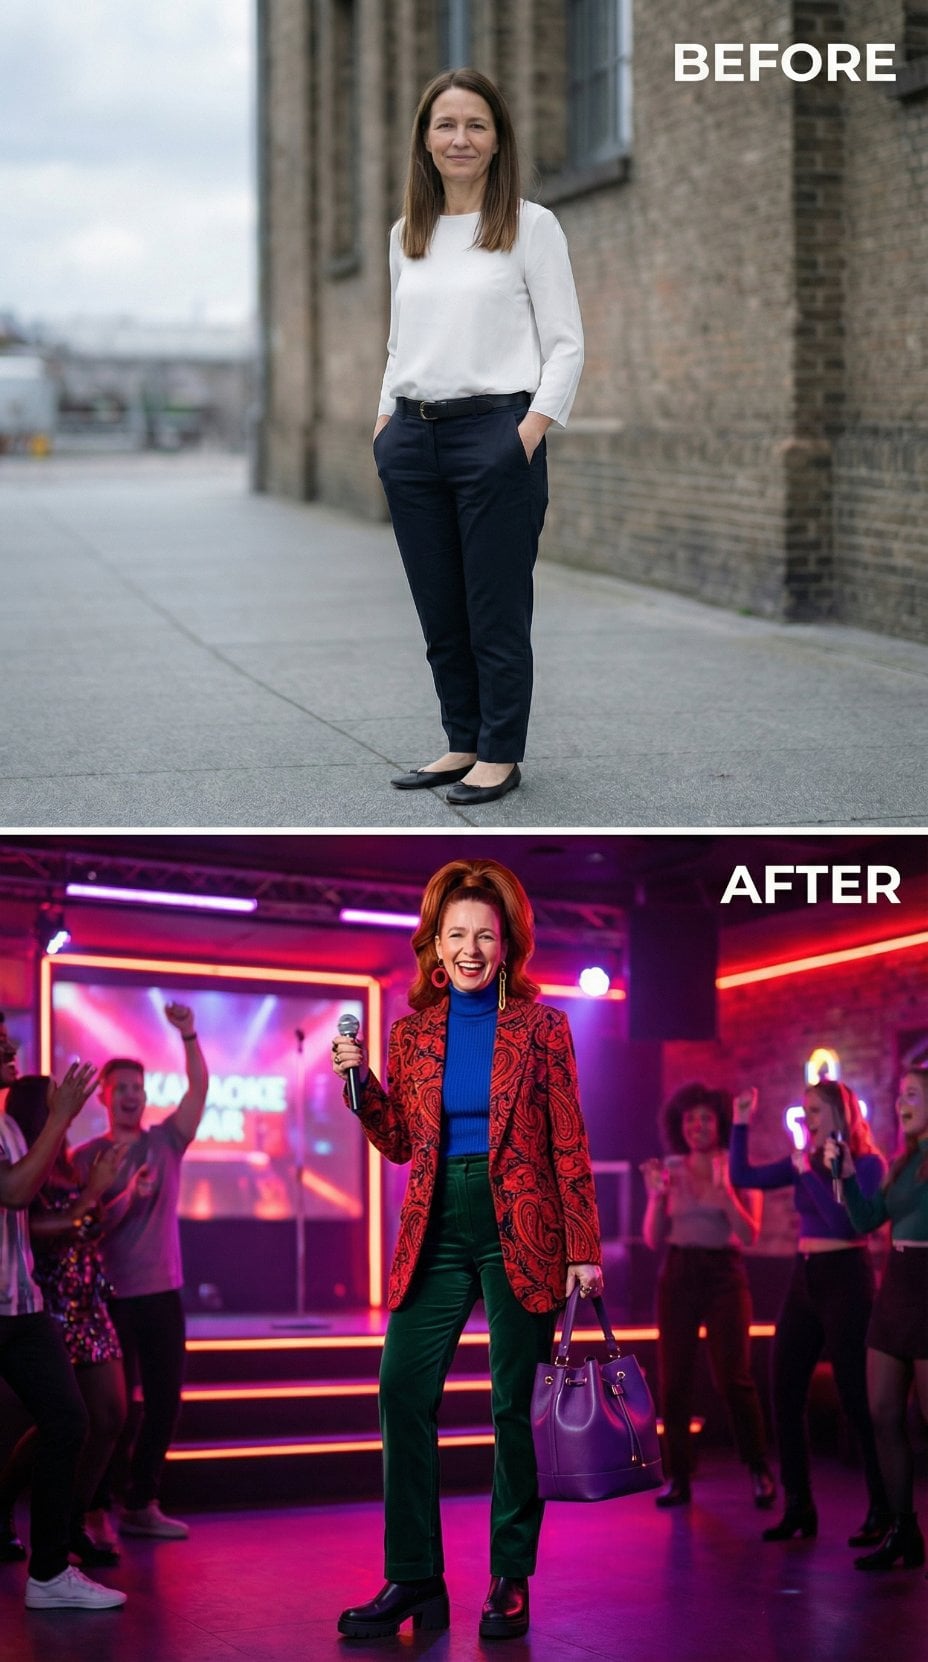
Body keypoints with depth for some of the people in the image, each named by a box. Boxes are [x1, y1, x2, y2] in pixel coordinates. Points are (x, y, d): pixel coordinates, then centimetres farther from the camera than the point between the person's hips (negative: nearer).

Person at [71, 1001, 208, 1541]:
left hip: (162, 1293, 4)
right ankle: (98, 1507, 5)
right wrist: (125, 1197, -22)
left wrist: (189, 1036, -18)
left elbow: (200, 1087, -3)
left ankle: (142, 1505, 14)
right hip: (110, 1296, -4)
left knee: (164, 1402, 5)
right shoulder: (86, 1158, 0)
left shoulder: (165, 1142, 8)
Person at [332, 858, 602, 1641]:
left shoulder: (541, 1027, 1)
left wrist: (583, 1250, -5)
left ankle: (511, 1581, 10)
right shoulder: (413, 1032, 10)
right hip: (437, 1228, 3)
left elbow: (569, 1145, -1)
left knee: (515, 1405, 1)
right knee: (402, 1392, -6)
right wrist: (360, 1079, -3)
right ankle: (414, 1579, 1)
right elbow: (398, 1143, 13)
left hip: (520, 1230, -3)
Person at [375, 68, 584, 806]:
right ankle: (463, 742, 19)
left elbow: (566, 345, -4)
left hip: (494, 432, -5)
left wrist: (529, 434, -14)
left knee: (496, 608, -2)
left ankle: (501, 754, 7)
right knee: (439, 609, 9)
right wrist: (387, 422, 9)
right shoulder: (407, 234, 14)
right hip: (413, 440, 5)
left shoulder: (531, 226, -1)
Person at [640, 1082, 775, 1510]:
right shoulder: (669, 1170, 7)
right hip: (678, 1277, 2)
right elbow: (653, 1240, 5)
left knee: (733, 1378, -9)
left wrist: (724, 1190, -21)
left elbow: (749, 1235, -8)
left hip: (724, 1276, -2)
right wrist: (656, 1196, -10)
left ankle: (759, 1470, 6)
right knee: (674, 1379, -2)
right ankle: (678, 1477, 5)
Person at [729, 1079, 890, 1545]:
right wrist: (741, 1124, 3)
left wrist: (809, 1174, -20)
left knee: (856, 1399, -5)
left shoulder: (868, 1163, -8)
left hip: (846, 1279, -7)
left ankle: (882, 1511, 3)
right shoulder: (805, 1161, 10)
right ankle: (798, 1507, 12)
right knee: (785, 1396, 5)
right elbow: (742, 1177, 10)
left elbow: (847, 1222, -20)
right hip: (804, 1280, 7)